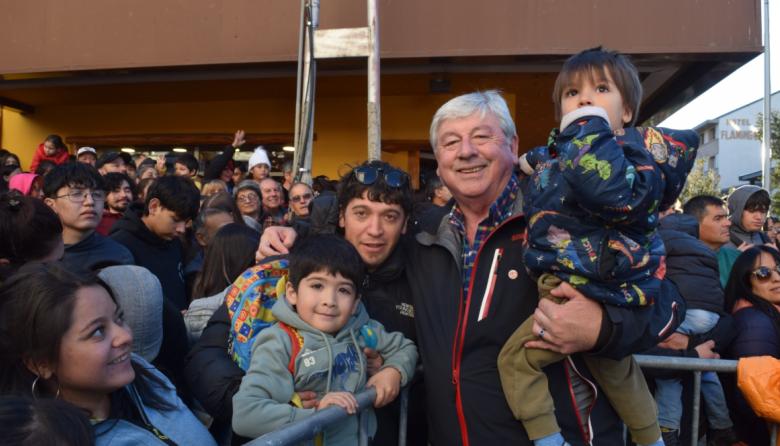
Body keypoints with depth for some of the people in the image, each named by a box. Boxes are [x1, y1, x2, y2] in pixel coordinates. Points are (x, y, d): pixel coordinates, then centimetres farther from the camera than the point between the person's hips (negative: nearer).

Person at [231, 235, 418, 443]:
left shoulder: (361, 330, 2)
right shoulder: (279, 346, -12)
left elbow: (405, 348, 18)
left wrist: (394, 371, -1)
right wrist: (314, 416, -24)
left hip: (362, 437, 4)